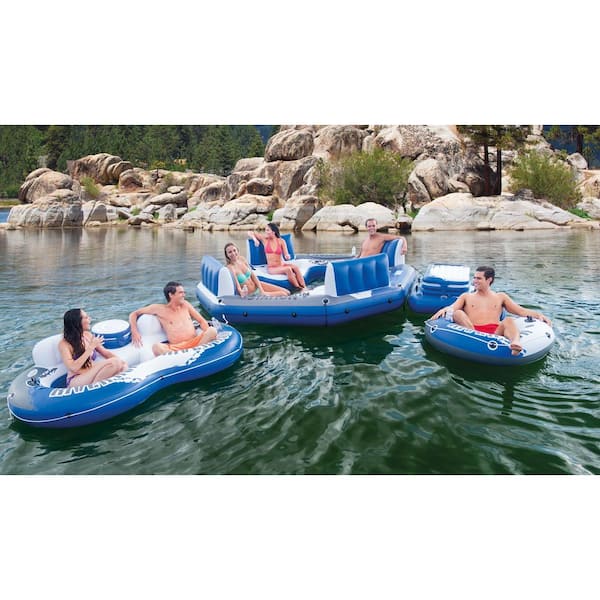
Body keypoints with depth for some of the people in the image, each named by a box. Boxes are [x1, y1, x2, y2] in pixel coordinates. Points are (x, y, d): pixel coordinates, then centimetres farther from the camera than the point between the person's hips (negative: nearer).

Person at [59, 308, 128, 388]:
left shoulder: (88, 335, 6)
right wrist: (91, 348, -18)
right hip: (75, 382, -6)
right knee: (113, 363, -27)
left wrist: (120, 361, -9)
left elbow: (105, 352, 11)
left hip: (91, 376, 6)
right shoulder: (64, 344, -10)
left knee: (122, 366, -19)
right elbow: (73, 368, -20)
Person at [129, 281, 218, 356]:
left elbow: (201, 321, 20)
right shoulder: (159, 309, 9)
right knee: (156, 347, -34)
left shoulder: (185, 304, 19)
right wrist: (134, 332, -2)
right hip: (175, 348, -2)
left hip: (195, 343, 3)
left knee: (212, 330, -26)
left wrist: (208, 335, -1)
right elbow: (133, 314, 15)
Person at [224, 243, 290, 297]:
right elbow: (238, 286, -26)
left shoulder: (242, 259, -2)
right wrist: (241, 292, -49)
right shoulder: (230, 267, -20)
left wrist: (262, 291, -10)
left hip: (258, 286, 6)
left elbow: (253, 275, 0)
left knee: (287, 292, 2)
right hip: (251, 295, -6)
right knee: (283, 295, -12)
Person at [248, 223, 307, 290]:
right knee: (288, 269, -31)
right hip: (272, 268, -2)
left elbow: (286, 256, 1)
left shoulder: (281, 241, 4)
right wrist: (255, 239, -14)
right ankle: (299, 289, -28)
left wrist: (287, 256, -23)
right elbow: (250, 233, 6)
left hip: (282, 265, 2)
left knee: (295, 267, -29)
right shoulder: (265, 239, 3)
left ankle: (304, 288, -32)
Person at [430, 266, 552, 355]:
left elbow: (521, 311, 22)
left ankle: (515, 343, -62)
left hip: (496, 332, 1)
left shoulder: (500, 297, 28)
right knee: (458, 313, -26)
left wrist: (538, 314, 4)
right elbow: (451, 308, 9)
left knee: (509, 320, -30)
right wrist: (444, 310, -15)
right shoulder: (466, 296, 26)